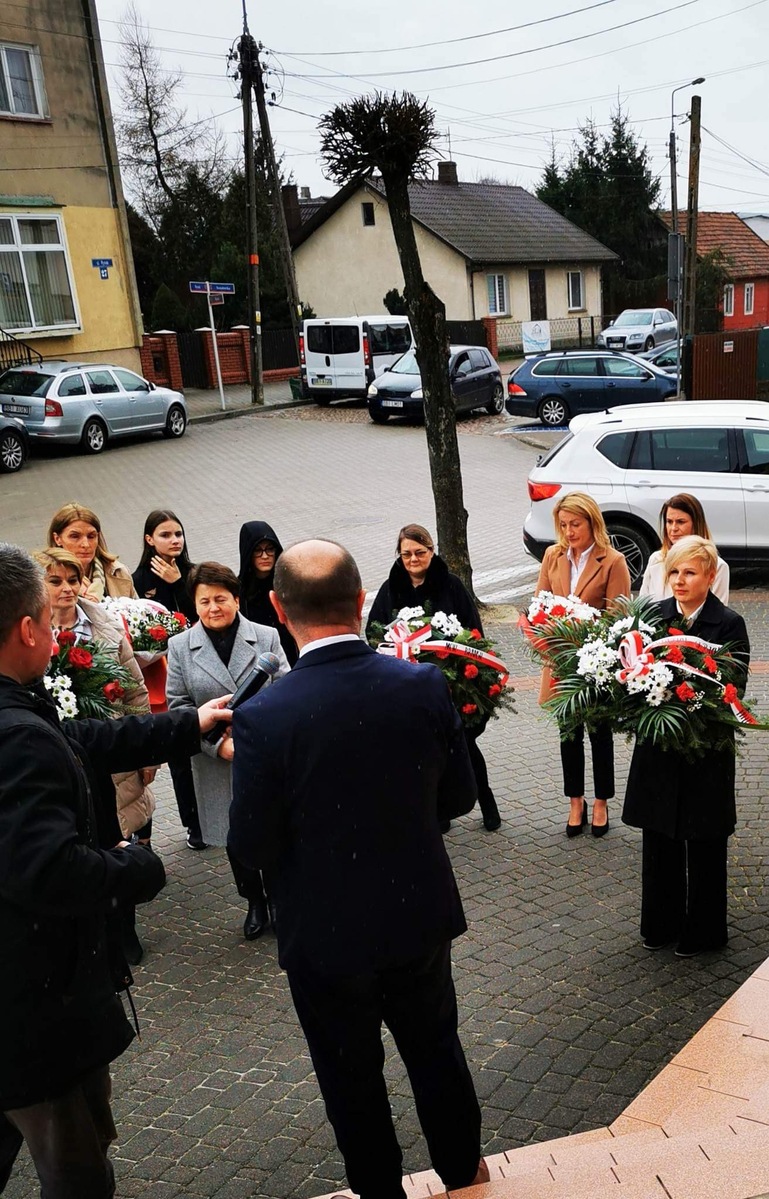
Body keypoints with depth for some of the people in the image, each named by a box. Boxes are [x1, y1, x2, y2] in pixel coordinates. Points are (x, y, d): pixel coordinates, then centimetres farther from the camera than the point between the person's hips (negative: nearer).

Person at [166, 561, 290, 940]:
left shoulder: (266, 637, -3)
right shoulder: (180, 646, 0)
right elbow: (178, 705, -2)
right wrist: (218, 744, -12)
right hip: (218, 763, 2)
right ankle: (255, 903, 36)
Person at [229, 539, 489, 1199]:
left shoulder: (264, 718, -26)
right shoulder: (424, 685, -17)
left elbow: (252, 848, -16)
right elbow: (459, 796, -5)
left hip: (325, 935, -3)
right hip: (420, 916, 3)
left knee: (352, 1076, 21)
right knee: (436, 1049, 27)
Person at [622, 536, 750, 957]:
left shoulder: (729, 624, -10)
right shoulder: (654, 614, 1)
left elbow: (734, 690, -13)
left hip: (705, 752, -3)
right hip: (658, 748, 4)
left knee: (704, 845, 11)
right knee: (660, 840, 15)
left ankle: (702, 932, 29)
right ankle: (661, 924, 33)